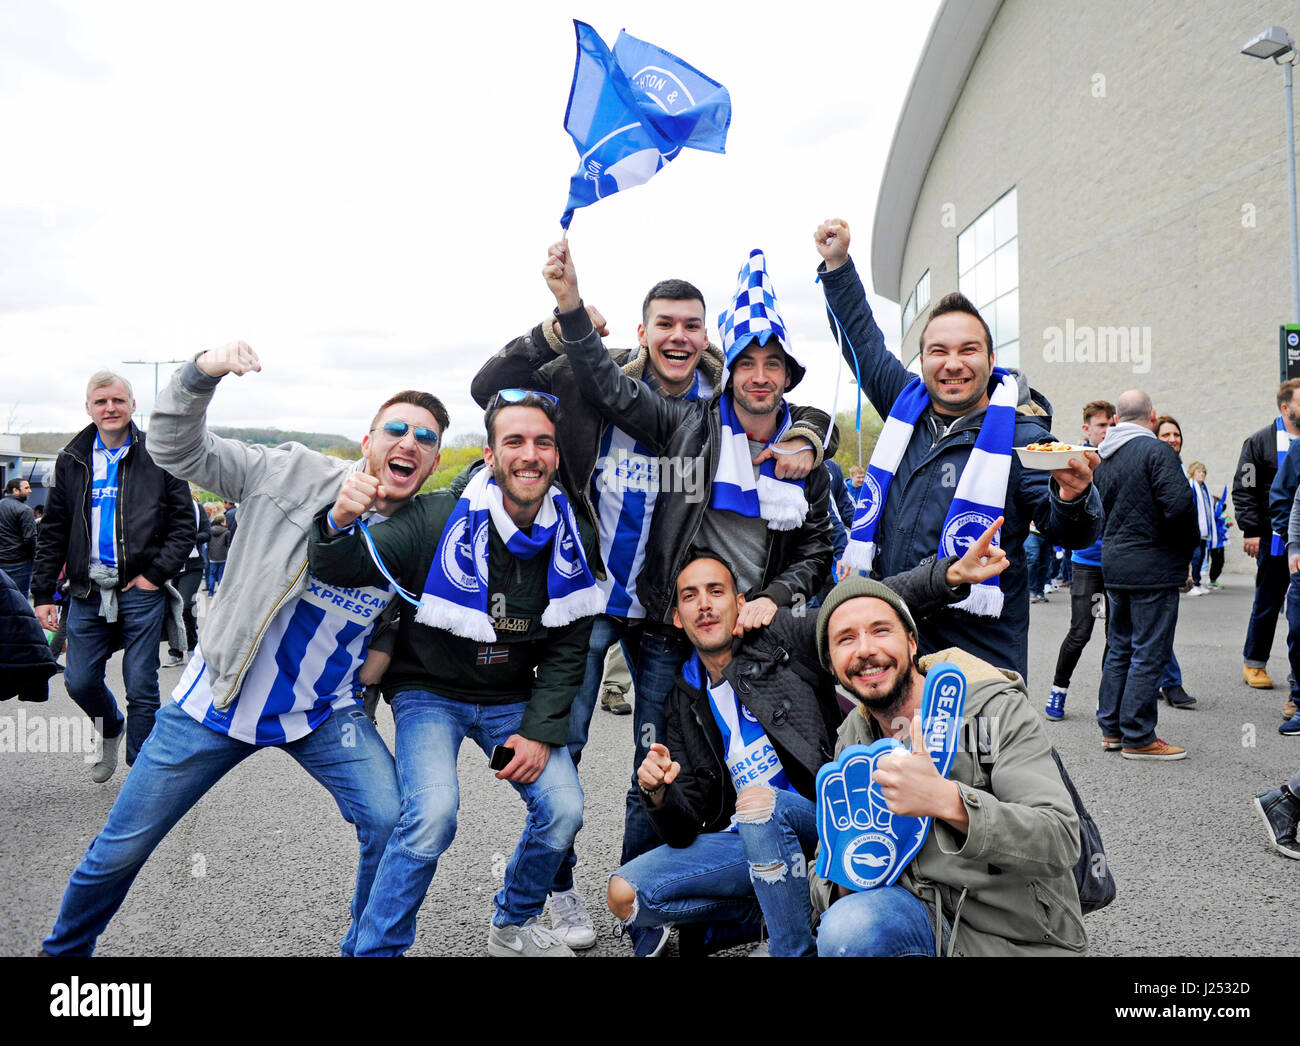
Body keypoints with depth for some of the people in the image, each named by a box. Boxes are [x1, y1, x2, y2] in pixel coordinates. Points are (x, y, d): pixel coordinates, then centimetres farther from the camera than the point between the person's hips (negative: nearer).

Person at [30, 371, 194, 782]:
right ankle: (112, 728, 40)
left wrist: (157, 574, -10)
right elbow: (52, 532, 12)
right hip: (87, 590, 3)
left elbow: (183, 524, 0)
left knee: (141, 688, -1)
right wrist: (43, 593, 7)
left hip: (141, 590, -3)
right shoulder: (72, 460, 10)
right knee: (80, 682, 8)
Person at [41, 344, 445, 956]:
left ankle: (366, 949, 9)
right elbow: (177, 449, -10)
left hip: (322, 711, 1)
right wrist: (203, 373, -25)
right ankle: (64, 948, 41)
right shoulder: (290, 472, -10)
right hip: (217, 698, -1)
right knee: (120, 849, 10)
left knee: (392, 824, -18)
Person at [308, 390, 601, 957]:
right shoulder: (440, 520, -21)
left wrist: (540, 730, -8)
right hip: (431, 692, -4)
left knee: (564, 809, -7)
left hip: (513, 699, 4)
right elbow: (343, 568, -21)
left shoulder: (575, 540, -6)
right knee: (433, 813, -24)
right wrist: (340, 521, -44)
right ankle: (376, 947, 0)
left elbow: (568, 647, 1)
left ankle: (514, 923, 23)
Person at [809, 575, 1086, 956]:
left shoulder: (999, 710, -12)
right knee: (846, 928, -29)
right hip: (926, 919, 4)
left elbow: (1061, 842, -24)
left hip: (1019, 939, -3)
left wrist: (946, 799, -40)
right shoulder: (853, 738, 4)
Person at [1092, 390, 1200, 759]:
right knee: (1149, 653, -1)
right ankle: (1138, 738, 3)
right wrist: (1186, 546, -6)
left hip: (1113, 564, 8)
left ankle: (1111, 728, 23)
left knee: (1119, 649, 16)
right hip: (1153, 566, -8)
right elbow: (1179, 504, -21)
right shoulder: (1156, 450, -13)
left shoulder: (1103, 457, 10)